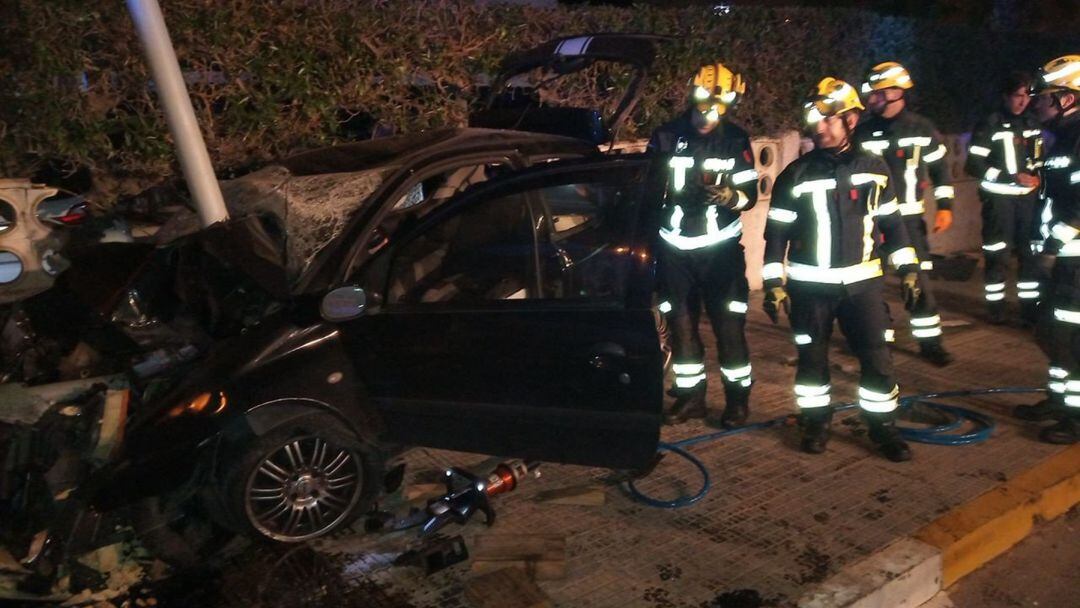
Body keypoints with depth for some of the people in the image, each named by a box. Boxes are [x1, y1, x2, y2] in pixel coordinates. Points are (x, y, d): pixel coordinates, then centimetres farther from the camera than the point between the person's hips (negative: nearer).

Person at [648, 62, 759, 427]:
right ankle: (691, 396, 21)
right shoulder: (666, 137, -2)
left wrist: (729, 196, -25)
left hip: (720, 249, -2)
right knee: (681, 323, 8)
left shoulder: (736, 140, -2)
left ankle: (738, 398, 15)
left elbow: (751, 193, -4)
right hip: (674, 249, 2)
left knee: (729, 324, -1)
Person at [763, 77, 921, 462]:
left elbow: (892, 224, 11)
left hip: (862, 282, 1)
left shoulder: (874, 170, 3)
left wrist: (908, 270, 7)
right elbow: (776, 234, -2)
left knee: (877, 357, 1)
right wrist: (773, 284, -7)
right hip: (810, 286, -1)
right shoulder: (796, 176, -4)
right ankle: (815, 423, 26)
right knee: (812, 357, 8)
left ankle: (883, 427, 18)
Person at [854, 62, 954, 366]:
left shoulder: (922, 129, 0)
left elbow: (939, 169, 10)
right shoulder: (863, 133, -3)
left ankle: (929, 342, 15)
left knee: (919, 279, 3)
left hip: (908, 217, 1)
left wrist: (945, 206, 5)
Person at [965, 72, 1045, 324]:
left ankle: (1030, 305, 15)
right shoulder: (989, 125, -7)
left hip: (1027, 197, 5)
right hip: (999, 198, -5)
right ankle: (995, 305, 9)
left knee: (1030, 252, 6)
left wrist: (1037, 176, 3)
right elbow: (973, 165, -14)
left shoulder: (1032, 124, 12)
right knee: (997, 254, -3)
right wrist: (1012, 177, -17)